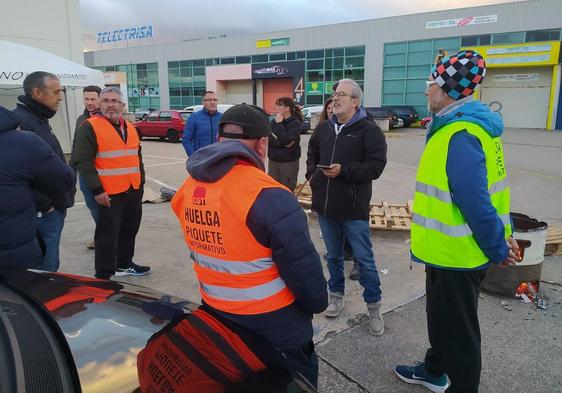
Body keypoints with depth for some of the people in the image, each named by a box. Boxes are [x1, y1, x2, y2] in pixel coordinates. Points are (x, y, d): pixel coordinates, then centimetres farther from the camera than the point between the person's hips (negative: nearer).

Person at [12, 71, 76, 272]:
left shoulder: (39, 119, 16)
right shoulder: (20, 121, -17)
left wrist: (64, 194, 18)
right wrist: (44, 205, -18)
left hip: (54, 208, 10)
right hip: (42, 212, -10)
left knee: (49, 265, 19)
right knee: (45, 268, -2)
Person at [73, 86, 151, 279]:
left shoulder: (130, 128, 14)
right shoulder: (89, 127, -8)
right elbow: (83, 162, -15)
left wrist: (141, 182, 18)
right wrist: (97, 190, -19)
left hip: (133, 191, 7)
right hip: (109, 194, -7)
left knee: (129, 230, 17)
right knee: (107, 235, -2)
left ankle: (124, 264, 34)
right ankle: (103, 275, 9)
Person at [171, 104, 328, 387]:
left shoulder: (189, 188, -5)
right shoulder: (268, 196, -28)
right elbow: (302, 265, -22)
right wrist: (317, 303, -4)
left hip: (216, 313, 7)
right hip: (274, 321, -6)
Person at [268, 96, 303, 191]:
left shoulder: (296, 123, -8)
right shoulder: (273, 121, 8)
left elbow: (286, 141, -20)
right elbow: (269, 139, -2)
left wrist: (279, 124, -14)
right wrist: (281, 142, -17)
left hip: (289, 163, -5)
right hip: (273, 162, 5)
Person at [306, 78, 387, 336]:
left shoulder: (369, 130, -8)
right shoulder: (323, 128, 10)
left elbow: (376, 165, -16)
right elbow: (312, 155, 23)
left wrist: (343, 171, -23)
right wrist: (312, 176, 6)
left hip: (354, 209, -5)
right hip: (325, 207, 5)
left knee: (364, 259, 4)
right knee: (333, 256, 18)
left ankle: (374, 307, 19)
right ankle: (336, 295, 36)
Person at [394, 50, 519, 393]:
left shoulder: (460, 136, -26)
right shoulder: (466, 124, 7)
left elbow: (475, 201, -28)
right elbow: (489, 188, 12)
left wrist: (498, 247, -16)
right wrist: (502, 236, 14)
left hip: (456, 254, -10)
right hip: (450, 249, 10)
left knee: (457, 327, 8)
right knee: (442, 315, 25)